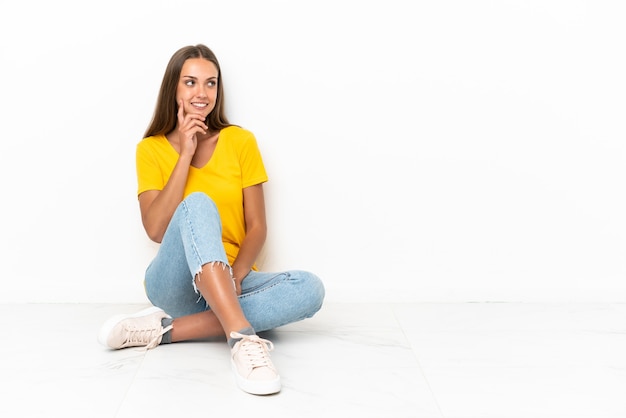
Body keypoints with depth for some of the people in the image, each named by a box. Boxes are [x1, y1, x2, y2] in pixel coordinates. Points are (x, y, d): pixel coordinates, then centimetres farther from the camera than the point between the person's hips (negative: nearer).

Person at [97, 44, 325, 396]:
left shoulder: (241, 141, 4)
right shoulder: (151, 149, 3)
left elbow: (257, 227, 0)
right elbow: (156, 230, -11)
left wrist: (235, 276, -19)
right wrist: (186, 154, -13)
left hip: (233, 282, 2)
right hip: (175, 283, -2)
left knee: (310, 287, -27)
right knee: (198, 204, -31)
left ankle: (165, 329, -29)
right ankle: (243, 338, -44)